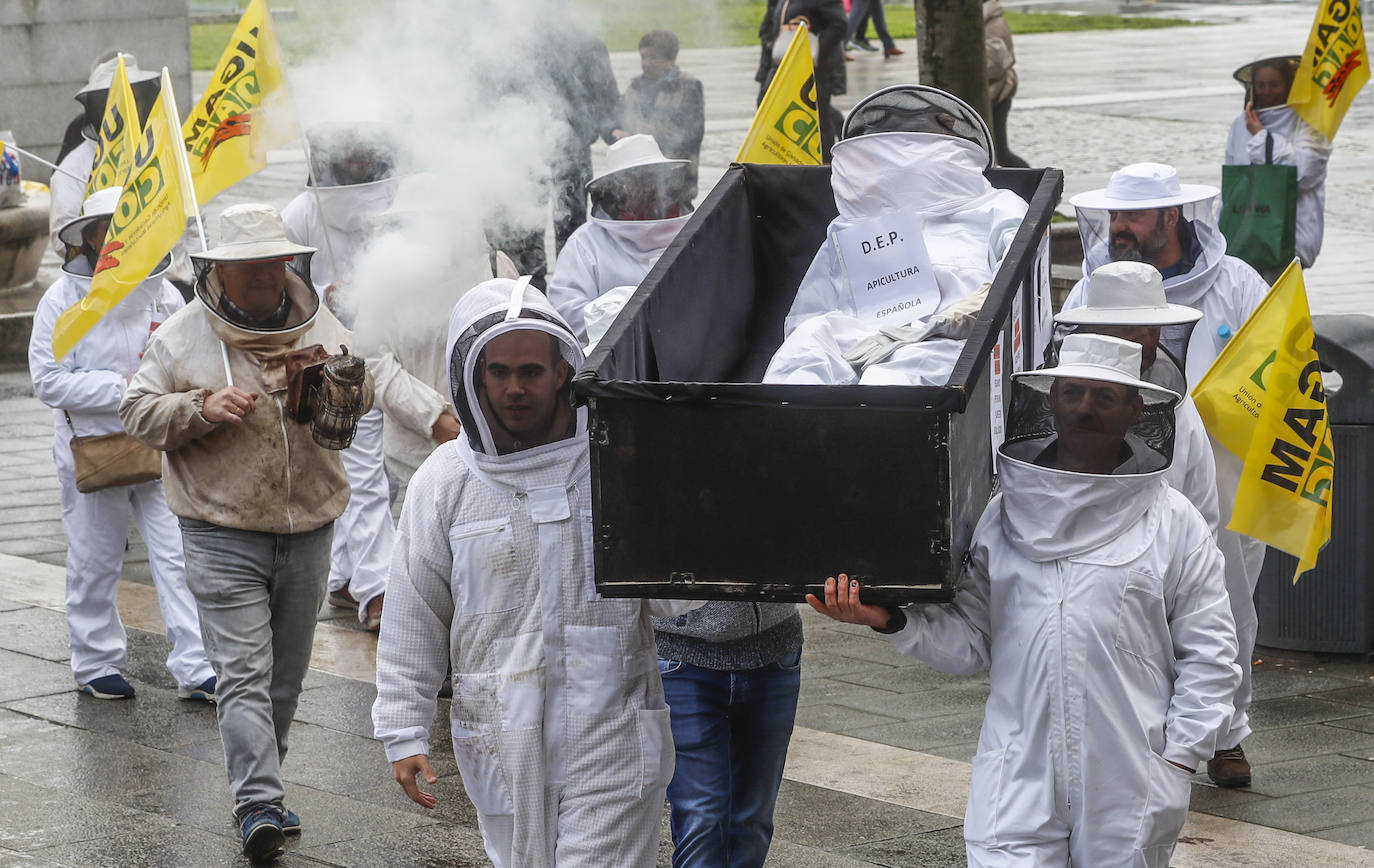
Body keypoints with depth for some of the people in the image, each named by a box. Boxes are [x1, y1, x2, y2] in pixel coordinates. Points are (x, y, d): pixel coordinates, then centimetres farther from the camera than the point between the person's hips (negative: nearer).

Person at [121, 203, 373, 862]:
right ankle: (258, 805, -18)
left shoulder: (319, 326, 5)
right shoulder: (183, 335, -3)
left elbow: (360, 395, 9)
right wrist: (202, 408, -19)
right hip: (223, 534, -4)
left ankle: (260, 784, 29)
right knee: (243, 672, -13)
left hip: (307, 529, 4)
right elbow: (137, 411, -2)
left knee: (286, 672, 14)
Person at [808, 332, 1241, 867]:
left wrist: (1176, 761, -3)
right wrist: (892, 621, -9)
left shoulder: (1172, 523, 4)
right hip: (1018, 784, 1)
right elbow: (968, 643, 7)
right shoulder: (1005, 516, 9)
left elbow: (1209, 656, 3)